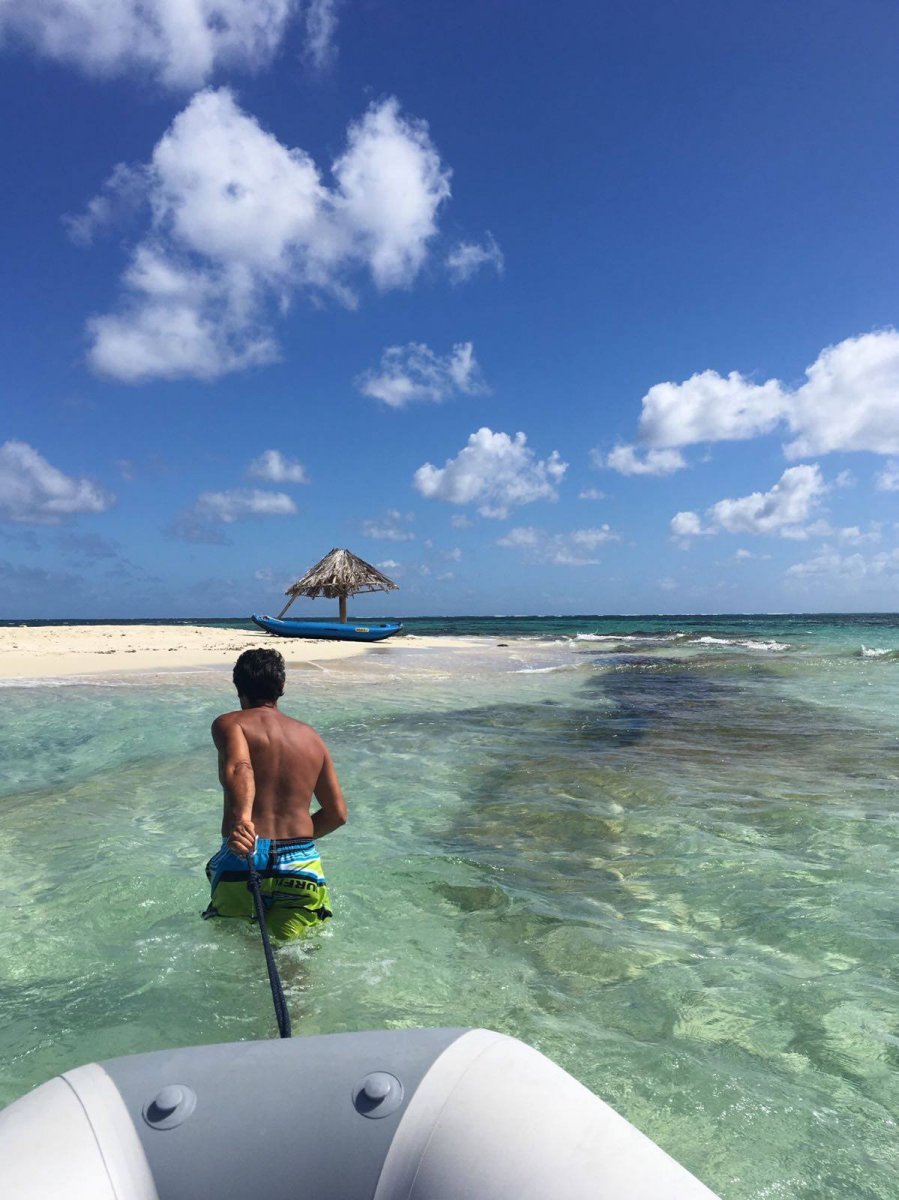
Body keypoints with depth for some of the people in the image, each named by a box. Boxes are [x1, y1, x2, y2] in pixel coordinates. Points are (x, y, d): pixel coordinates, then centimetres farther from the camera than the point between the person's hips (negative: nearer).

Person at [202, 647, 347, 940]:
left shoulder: (229, 723, 5)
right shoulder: (311, 736, 16)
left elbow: (238, 767, -19)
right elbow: (337, 814, 14)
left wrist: (241, 819, -33)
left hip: (244, 859, -2)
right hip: (301, 861, 3)